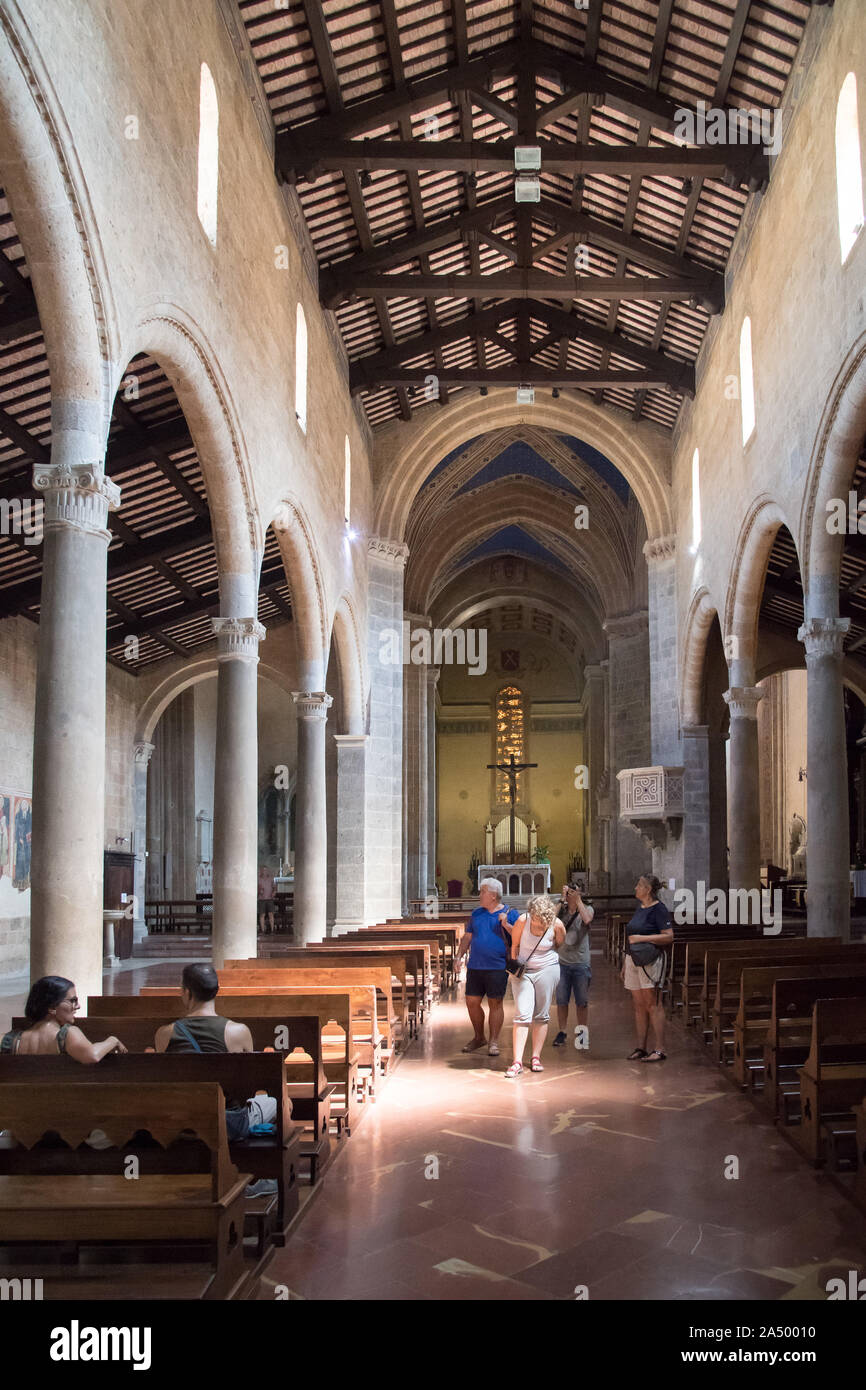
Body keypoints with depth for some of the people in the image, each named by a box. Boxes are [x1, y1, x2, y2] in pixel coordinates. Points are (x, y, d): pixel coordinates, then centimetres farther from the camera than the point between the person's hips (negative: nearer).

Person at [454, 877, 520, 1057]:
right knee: (472, 1002, 6)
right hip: (475, 967, 5)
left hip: (497, 968, -5)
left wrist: (506, 925, -18)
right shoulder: (477, 913, 15)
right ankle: (479, 1037, 24)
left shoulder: (511, 913, 0)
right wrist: (458, 956, 10)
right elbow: (467, 937, 19)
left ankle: (494, 1042, 9)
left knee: (495, 1003, -1)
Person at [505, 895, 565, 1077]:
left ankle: (536, 1058, 13)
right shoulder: (522, 921, -15)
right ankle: (517, 1062, -11)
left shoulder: (557, 925, -14)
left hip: (547, 970, 1)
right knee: (522, 1015, -9)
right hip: (523, 971, -1)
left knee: (541, 1016, 4)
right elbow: (514, 945, 1)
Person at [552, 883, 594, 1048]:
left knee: (582, 1002, 5)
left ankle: (583, 1034, 14)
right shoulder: (562, 910, 5)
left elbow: (587, 919, -21)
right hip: (562, 962, 2)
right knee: (561, 1001, 5)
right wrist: (562, 900, -14)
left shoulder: (587, 908, 2)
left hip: (581, 963, -1)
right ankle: (562, 1032, 14)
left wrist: (578, 900, -16)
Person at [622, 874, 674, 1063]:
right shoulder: (640, 909, 17)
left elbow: (669, 936, -16)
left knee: (653, 1005, -7)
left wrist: (642, 938, -19)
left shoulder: (659, 909, -9)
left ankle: (659, 1049, -4)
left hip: (650, 960, -8)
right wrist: (625, 964, 20)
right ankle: (641, 1048, 15)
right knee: (639, 1006, 10)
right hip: (633, 960, 8)